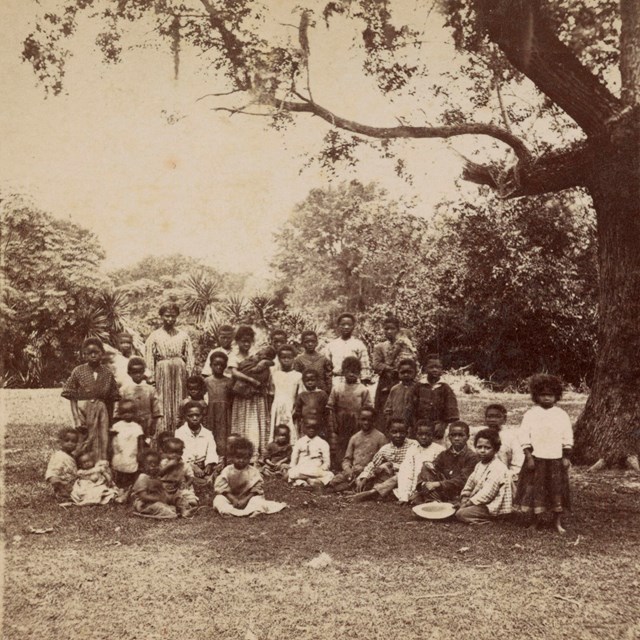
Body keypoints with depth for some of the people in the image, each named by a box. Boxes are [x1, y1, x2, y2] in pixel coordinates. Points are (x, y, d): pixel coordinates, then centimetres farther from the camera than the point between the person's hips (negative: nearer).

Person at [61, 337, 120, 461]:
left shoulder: (107, 373, 2)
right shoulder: (78, 371, -2)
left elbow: (111, 399, 6)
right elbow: (72, 397, -1)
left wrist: (110, 421, 5)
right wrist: (77, 420, -10)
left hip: (101, 410, 2)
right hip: (84, 409, -2)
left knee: (103, 443, 3)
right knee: (87, 442, 1)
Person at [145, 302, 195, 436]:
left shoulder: (183, 336, 9)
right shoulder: (154, 336, 4)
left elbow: (189, 359, 8)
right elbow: (149, 360, 2)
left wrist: (190, 379, 1)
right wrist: (151, 379, -5)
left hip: (180, 373, 2)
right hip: (162, 372, -2)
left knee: (179, 408, 2)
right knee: (162, 407, -3)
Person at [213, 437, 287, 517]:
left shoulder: (253, 472, -8)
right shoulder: (227, 471, -5)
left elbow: (255, 490, -10)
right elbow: (223, 488, -10)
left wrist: (244, 500, -23)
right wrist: (234, 500, -22)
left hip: (247, 498, -1)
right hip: (231, 498, 1)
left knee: (257, 499, -29)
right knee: (218, 499, -24)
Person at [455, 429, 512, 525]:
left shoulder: (497, 468, -20)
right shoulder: (479, 465, 13)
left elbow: (487, 494, -26)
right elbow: (469, 484, 14)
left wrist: (467, 503, -19)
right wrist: (464, 501, -3)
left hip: (493, 508, -10)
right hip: (482, 503, 10)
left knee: (461, 514, -22)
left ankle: (491, 520, -14)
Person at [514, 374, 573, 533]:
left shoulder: (562, 415, 4)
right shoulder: (530, 414, -2)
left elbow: (568, 438, 6)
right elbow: (524, 437, -4)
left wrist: (566, 457, 0)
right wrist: (528, 457, -10)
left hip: (556, 459, 1)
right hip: (536, 459, -1)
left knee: (558, 490, 5)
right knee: (534, 490, 3)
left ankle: (558, 522, 20)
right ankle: (535, 521, 17)